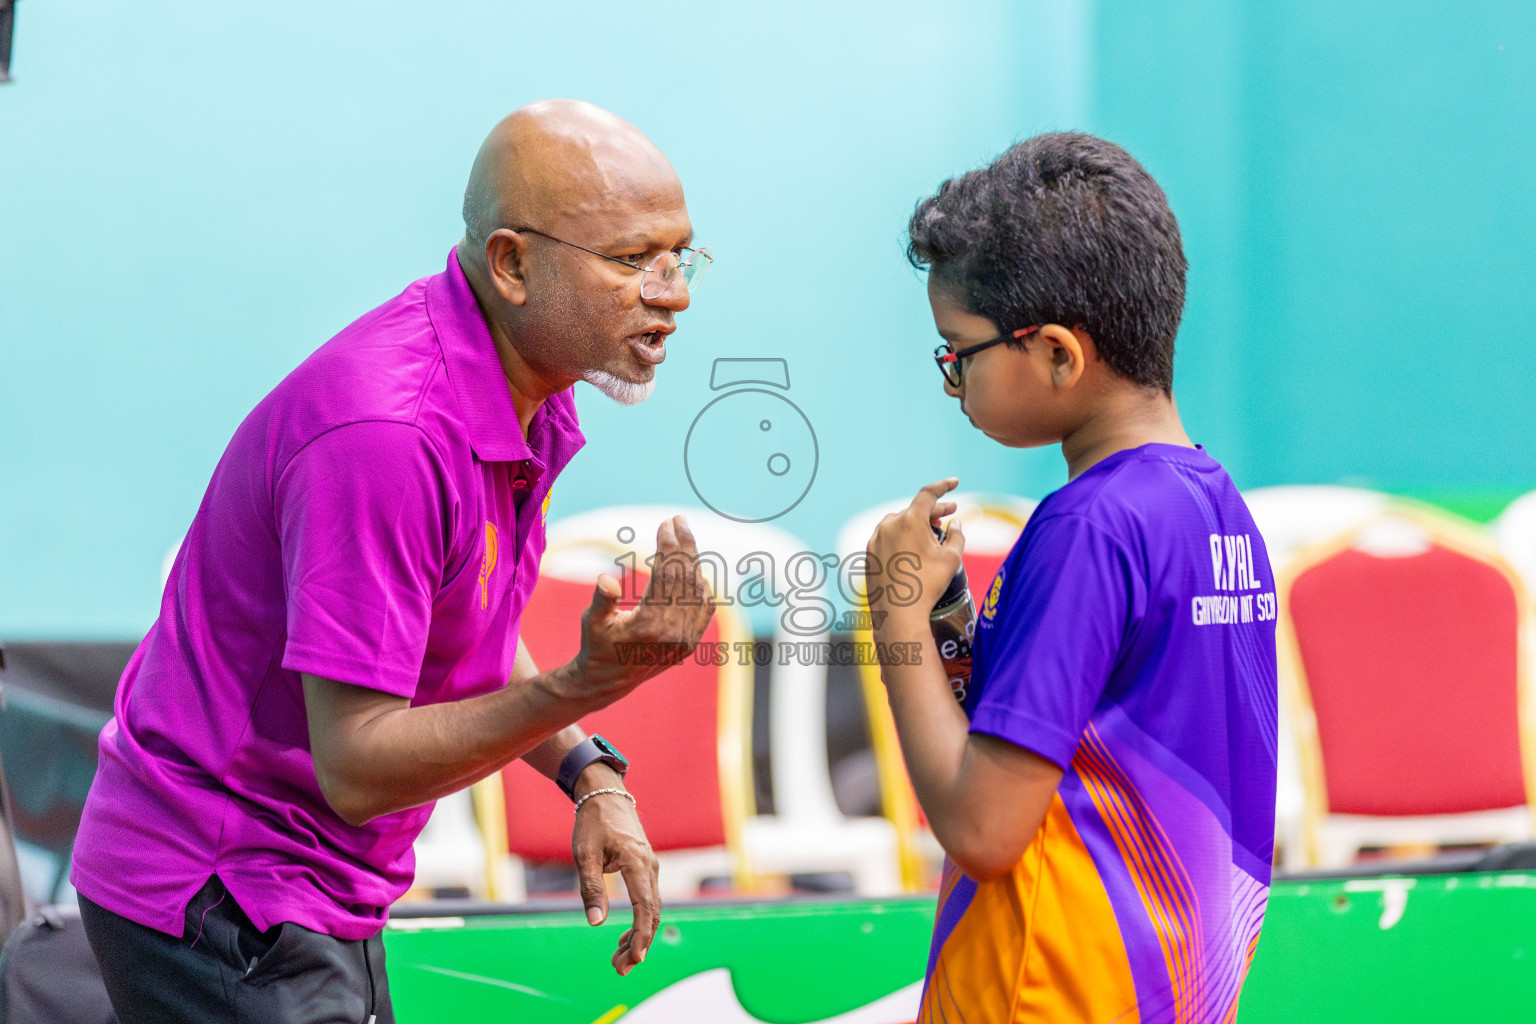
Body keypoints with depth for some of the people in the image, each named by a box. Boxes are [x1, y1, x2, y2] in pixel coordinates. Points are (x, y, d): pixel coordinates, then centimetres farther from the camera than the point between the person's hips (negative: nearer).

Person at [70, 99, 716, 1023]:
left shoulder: (523, 398, 2)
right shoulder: (385, 434, -29)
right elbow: (356, 768, -28)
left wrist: (589, 775, 3)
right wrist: (587, 684, -37)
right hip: (212, 904, -10)